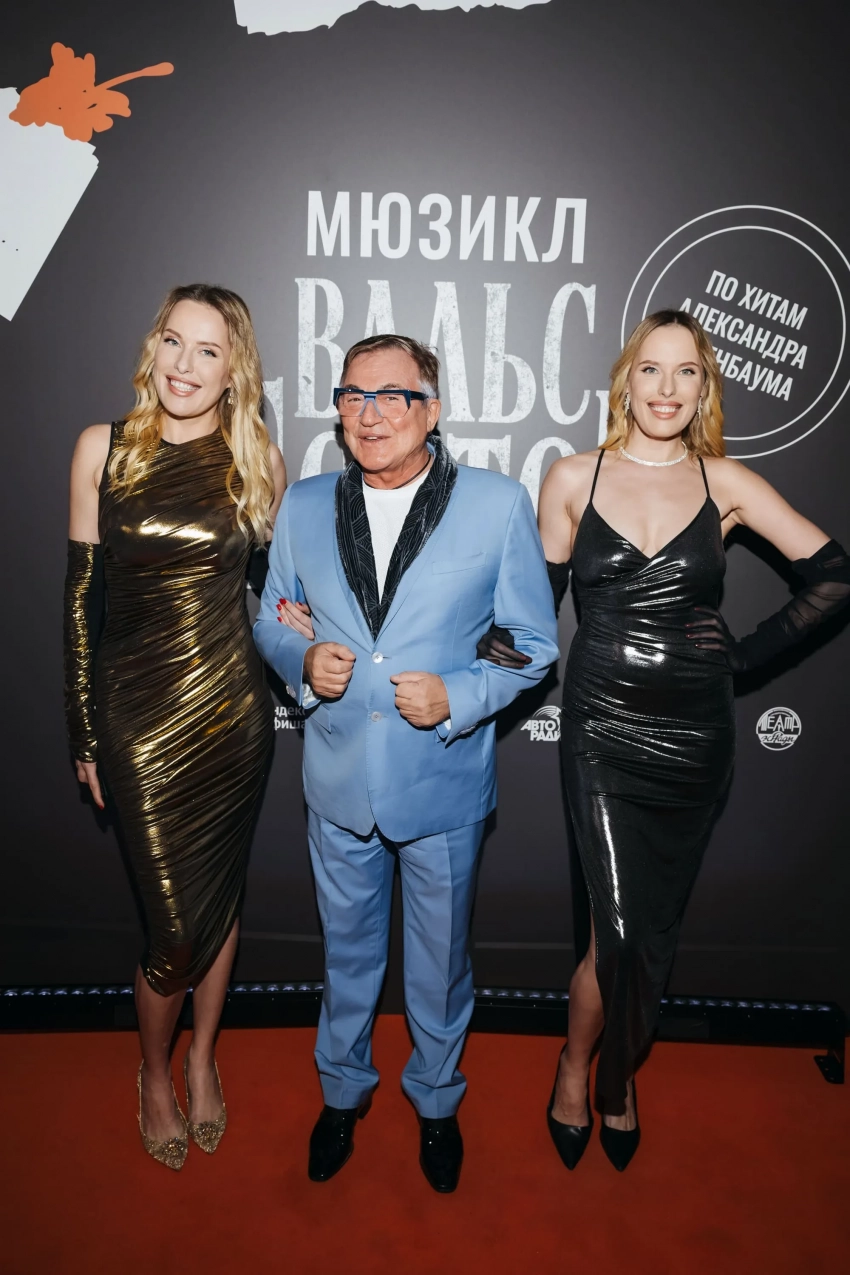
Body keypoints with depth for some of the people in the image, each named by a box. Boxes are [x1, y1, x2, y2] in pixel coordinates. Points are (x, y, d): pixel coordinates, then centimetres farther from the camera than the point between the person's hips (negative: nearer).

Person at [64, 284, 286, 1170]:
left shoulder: (257, 463, 1)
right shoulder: (104, 448, -2)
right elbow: (79, 594, 0)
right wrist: (83, 733, 2)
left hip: (232, 709, 2)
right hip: (138, 715, -1)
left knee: (219, 900, 15)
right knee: (174, 925, 2)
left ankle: (202, 1060, 42)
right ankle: (155, 1074, 34)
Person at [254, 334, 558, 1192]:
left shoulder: (499, 505, -9)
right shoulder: (303, 506, 1)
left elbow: (534, 641, -5)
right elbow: (270, 618, 10)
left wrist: (458, 698, -20)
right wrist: (301, 662, -12)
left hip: (444, 783, -2)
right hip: (338, 782, 2)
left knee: (440, 960, 18)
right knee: (346, 951, 22)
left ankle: (436, 1100, 46)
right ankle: (343, 1089, 49)